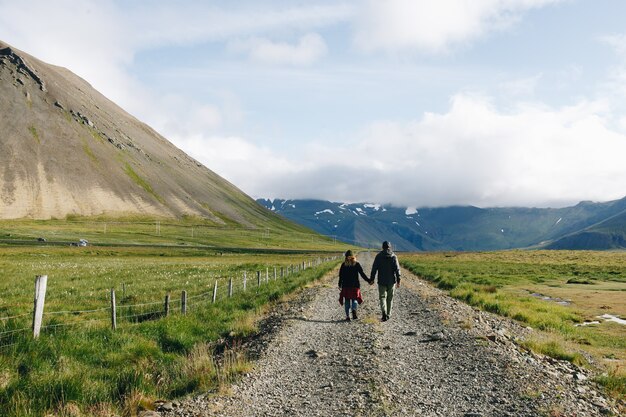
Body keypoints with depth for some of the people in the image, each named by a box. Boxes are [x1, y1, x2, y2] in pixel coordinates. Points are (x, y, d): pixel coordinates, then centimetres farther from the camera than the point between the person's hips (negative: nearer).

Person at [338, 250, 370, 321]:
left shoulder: (343, 265, 0)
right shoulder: (357, 264, -2)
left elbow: (341, 276, 0)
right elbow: (362, 274, -2)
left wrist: (340, 285, 7)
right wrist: (369, 280, 5)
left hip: (345, 286, 1)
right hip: (355, 286, -1)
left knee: (347, 301, 8)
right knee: (354, 299, 10)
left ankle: (347, 316, 3)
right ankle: (354, 310, -19)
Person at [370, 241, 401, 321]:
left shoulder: (379, 256, -3)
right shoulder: (393, 256, -2)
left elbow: (374, 268, -3)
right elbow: (397, 269, -6)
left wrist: (371, 279, 4)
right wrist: (398, 280, -4)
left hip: (382, 281, -1)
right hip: (391, 281, 1)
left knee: (382, 296, 5)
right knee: (390, 298, 13)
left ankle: (384, 312, -17)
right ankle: (388, 314, 19)